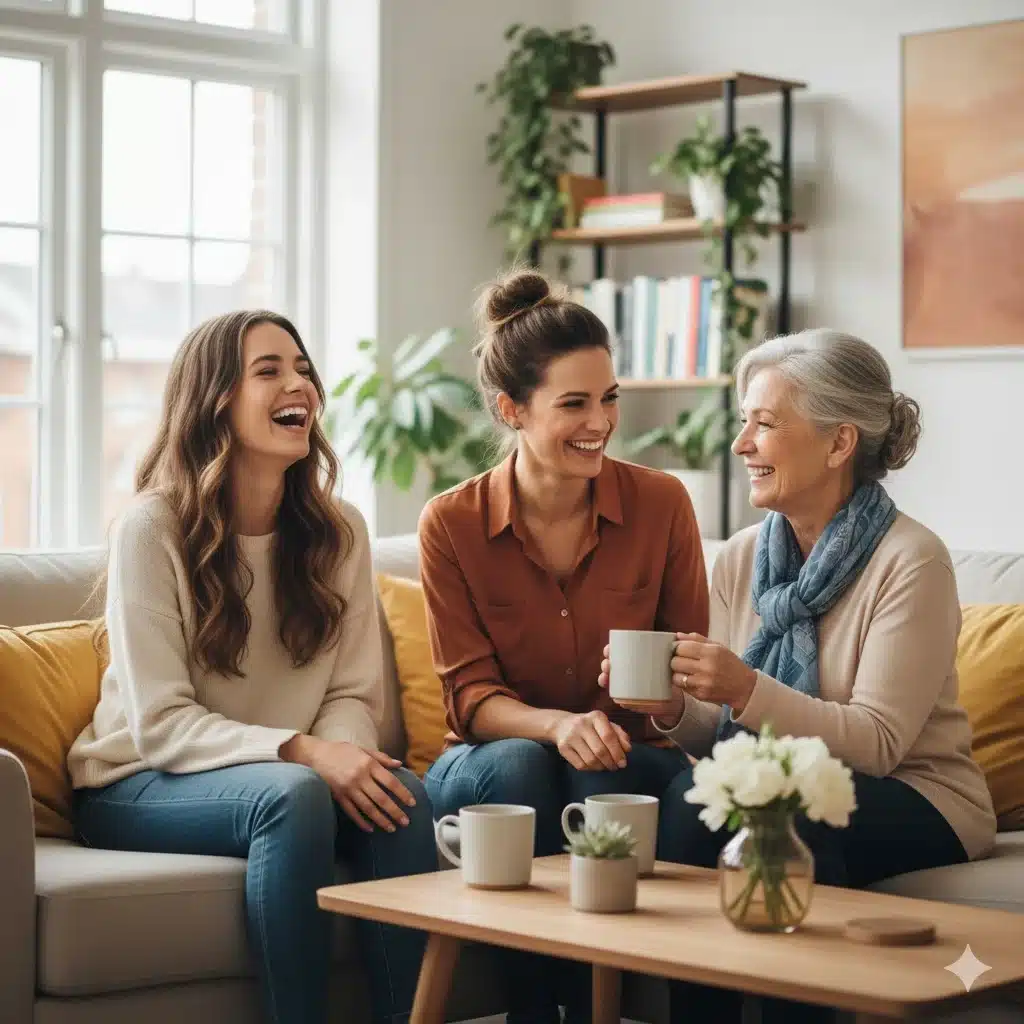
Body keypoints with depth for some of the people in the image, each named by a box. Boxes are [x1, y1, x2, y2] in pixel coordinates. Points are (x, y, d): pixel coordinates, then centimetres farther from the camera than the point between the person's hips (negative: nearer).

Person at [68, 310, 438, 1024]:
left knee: (404, 796, -26)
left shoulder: (339, 530, 3)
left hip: (299, 776, 5)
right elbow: (161, 722, -16)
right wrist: (303, 754, -29)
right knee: (292, 796, -35)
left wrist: (345, 752, -22)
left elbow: (354, 694, 2)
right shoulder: (153, 527, -12)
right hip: (142, 786, -4)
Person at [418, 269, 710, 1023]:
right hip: (494, 767, 0)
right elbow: (470, 695, -8)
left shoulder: (661, 502, -5)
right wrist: (558, 725, -29)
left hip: (625, 763, 0)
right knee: (518, 765, -34)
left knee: (600, 782, -34)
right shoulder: (452, 524, -7)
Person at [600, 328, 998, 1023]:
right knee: (693, 795, -27)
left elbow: (877, 743, -18)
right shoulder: (741, 559, 5)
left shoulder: (911, 561, -12)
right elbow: (727, 733, 7)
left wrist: (748, 692, -30)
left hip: (915, 808, -4)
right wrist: (673, 710, -15)